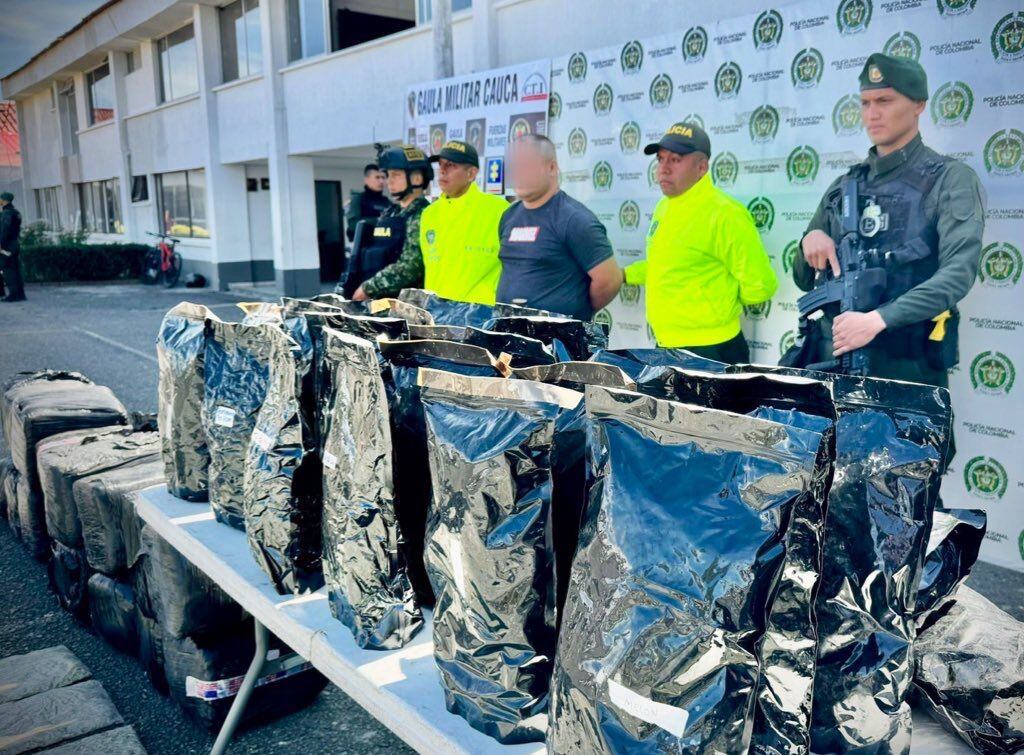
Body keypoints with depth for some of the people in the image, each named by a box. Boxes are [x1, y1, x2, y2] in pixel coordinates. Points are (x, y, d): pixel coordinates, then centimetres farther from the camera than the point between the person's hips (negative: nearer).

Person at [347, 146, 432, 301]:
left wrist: (368, 288, -15)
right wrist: (350, 288, 9)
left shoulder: (420, 217, -11)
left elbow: (409, 268, -20)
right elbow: (366, 257, 20)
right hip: (378, 300, 8)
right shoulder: (388, 214, 15)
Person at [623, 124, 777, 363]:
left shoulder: (724, 213, -17)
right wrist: (623, 275, 24)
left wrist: (721, 303, -3)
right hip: (666, 347, 8)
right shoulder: (664, 206, 11)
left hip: (708, 351, -8)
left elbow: (759, 285, -18)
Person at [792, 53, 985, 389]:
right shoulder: (844, 187, 11)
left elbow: (959, 272, -17)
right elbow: (805, 280, 15)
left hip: (908, 365, -4)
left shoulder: (950, 179, -3)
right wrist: (809, 240, -6)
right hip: (833, 356, 4)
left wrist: (878, 319, -27)